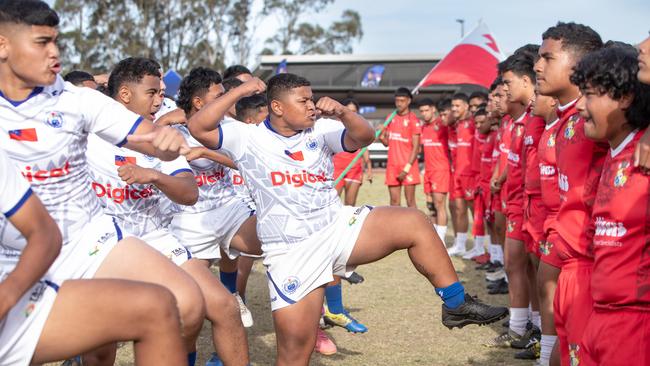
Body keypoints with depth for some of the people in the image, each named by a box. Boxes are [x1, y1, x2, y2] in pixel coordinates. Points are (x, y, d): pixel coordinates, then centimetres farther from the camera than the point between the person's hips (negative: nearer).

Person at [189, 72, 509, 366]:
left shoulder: (319, 131, 5)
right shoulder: (248, 138, -2)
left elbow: (365, 137, -5)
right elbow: (198, 128, -11)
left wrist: (342, 113, -24)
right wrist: (240, 91, -13)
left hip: (339, 226, 3)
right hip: (291, 253, -3)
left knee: (413, 223, -16)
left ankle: (456, 305, -5)